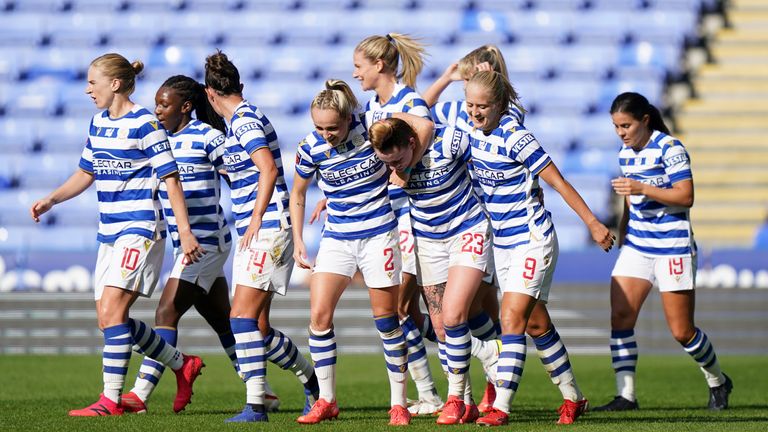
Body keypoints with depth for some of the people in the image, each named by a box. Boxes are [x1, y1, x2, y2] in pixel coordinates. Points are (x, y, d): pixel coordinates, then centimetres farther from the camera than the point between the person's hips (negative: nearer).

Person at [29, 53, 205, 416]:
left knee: (111, 310, -16)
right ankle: (183, 366, 21)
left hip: (139, 229, -9)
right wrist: (51, 200, 8)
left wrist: (185, 231, -14)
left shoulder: (144, 124, -11)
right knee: (108, 318, 6)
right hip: (109, 232, 9)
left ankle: (111, 400, -13)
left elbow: (170, 179, -11)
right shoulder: (98, 123, 13)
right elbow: (86, 173, 23)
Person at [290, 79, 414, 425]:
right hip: (337, 238, 2)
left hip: (379, 235, -2)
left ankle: (398, 403, 12)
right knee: (319, 316, -9)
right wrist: (298, 241, 4)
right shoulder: (311, 148, -10)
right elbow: (298, 193, 7)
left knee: (386, 319, 1)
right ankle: (326, 401, 3)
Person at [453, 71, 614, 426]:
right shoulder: (473, 132, 0)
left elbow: (557, 181, -16)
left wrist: (593, 223, -14)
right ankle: (573, 397, 25)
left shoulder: (515, 137, -20)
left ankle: (501, 407, -18)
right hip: (502, 243, 8)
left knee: (512, 319, -15)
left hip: (532, 240, -8)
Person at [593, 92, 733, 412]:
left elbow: (686, 196, -18)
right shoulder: (625, 154, 10)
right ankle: (625, 395, -6)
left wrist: (642, 188, -25)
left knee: (682, 332, -2)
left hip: (672, 246, -7)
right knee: (619, 316, -9)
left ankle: (718, 382, 23)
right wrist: (621, 235, 19)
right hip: (636, 245, 7)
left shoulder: (670, 148, -12)